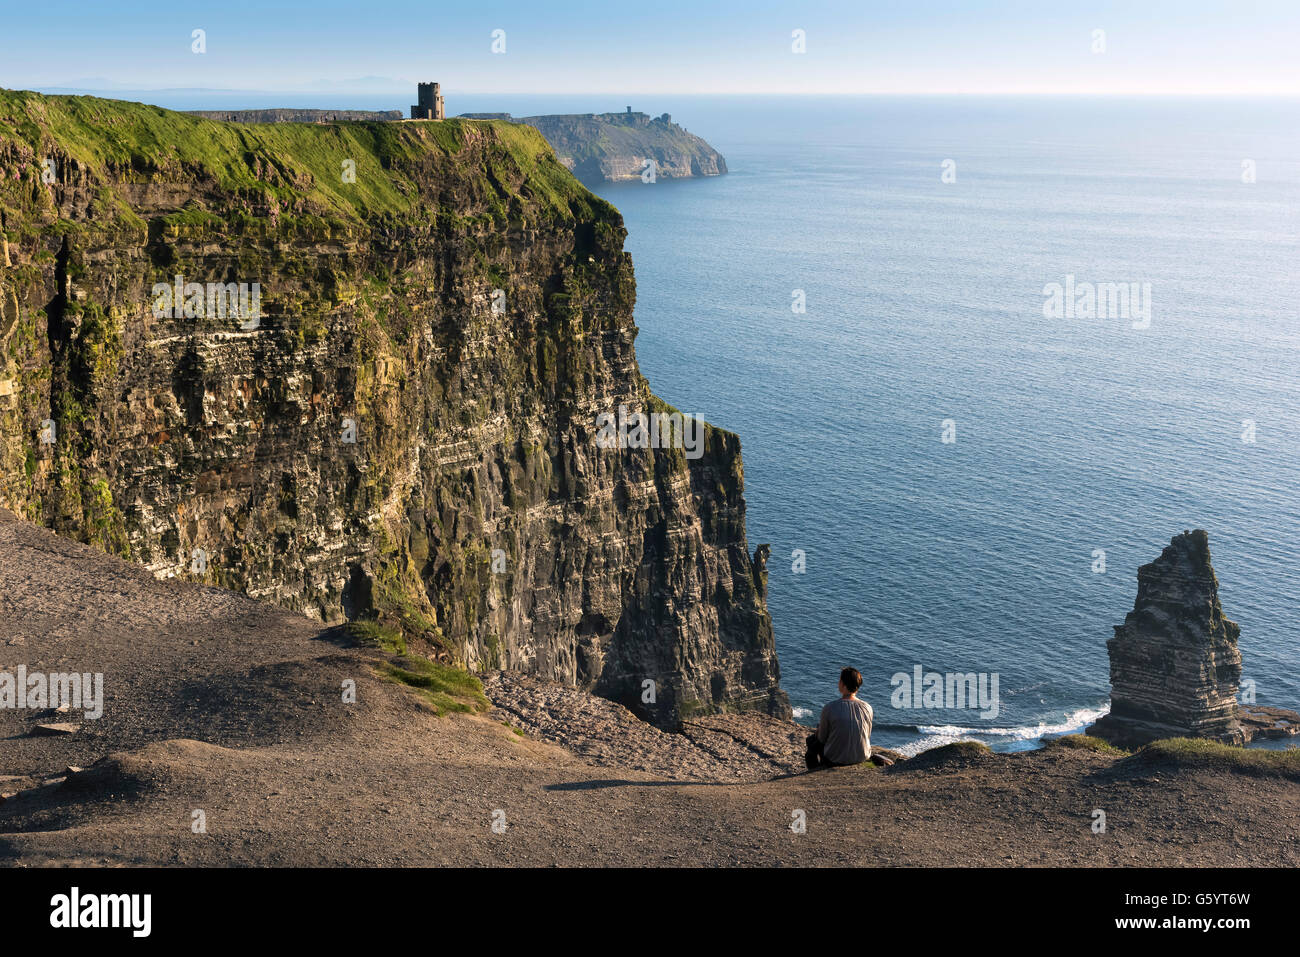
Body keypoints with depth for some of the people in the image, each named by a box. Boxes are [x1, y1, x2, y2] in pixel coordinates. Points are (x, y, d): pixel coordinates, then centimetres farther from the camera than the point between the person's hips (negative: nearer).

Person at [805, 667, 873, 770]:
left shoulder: (829, 708, -23)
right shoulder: (867, 708, -12)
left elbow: (822, 739, -10)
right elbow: (867, 735, 5)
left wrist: (819, 731, 14)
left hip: (836, 760, -4)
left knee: (811, 740, 26)